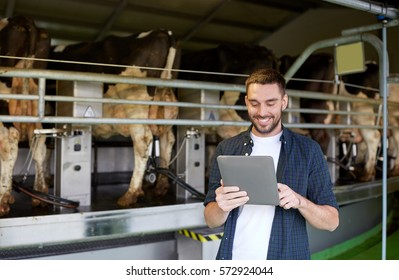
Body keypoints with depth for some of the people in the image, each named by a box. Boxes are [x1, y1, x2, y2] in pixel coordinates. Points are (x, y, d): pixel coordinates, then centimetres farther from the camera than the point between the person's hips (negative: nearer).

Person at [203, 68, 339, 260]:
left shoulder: (308, 150, -5)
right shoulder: (226, 149, -1)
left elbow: (331, 221, -3)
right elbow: (211, 221, 1)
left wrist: (300, 201, -22)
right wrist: (222, 207, -20)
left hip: (286, 258, -1)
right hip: (234, 259, 1)